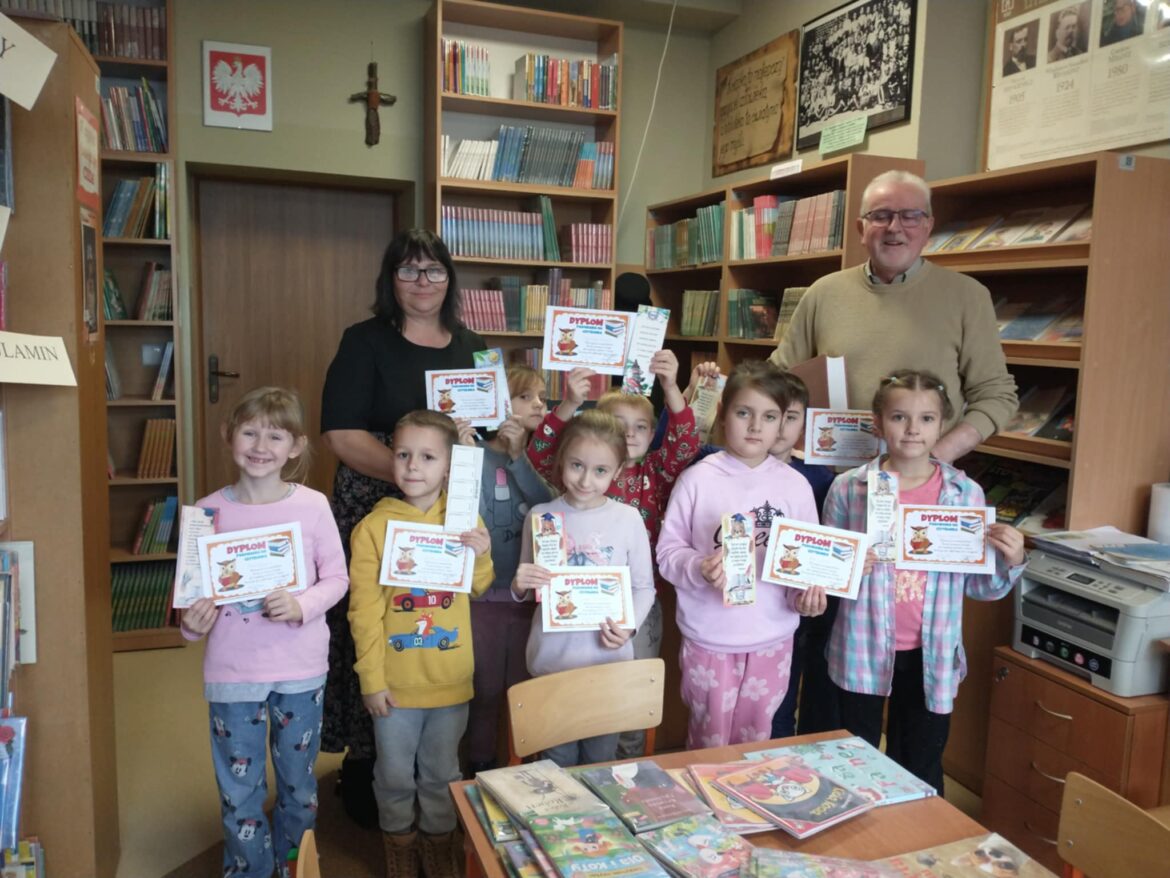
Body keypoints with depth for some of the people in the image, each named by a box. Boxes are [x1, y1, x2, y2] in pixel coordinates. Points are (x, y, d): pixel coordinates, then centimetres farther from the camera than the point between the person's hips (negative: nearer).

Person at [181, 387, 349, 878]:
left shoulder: (312, 506, -8)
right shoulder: (209, 511, -6)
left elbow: (336, 578, -3)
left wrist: (303, 606, -21)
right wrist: (192, 623, -17)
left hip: (301, 670, 0)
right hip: (232, 671, 0)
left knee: (298, 782, 18)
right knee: (239, 791, 12)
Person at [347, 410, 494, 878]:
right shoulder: (373, 527, -11)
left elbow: (478, 588, 5)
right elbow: (365, 610, -9)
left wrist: (481, 555, -15)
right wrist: (371, 678, -9)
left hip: (449, 678, 2)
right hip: (395, 680, -1)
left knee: (441, 773, 19)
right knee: (395, 774, 17)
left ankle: (439, 840, 42)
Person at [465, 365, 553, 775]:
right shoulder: (478, 456, -8)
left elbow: (551, 506, -16)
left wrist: (518, 456, -21)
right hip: (485, 593, -3)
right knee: (485, 688, 11)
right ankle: (480, 767, 29)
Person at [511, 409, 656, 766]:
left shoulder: (628, 518, -5)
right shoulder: (540, 516, -4)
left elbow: (644, 586, 2)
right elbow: (526, 590, 6)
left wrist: (629, 626, -15)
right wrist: (520, 586, -17)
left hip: (608, 658, 0)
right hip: (552, 659, 0)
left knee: (601, 758, 15)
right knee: (558, 760, 13)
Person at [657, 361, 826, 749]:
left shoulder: (795, 485, -2)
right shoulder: (698, 479, -9)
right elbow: (668, 551, -7)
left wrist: (806, 594, -15)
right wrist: (698, 568, -26)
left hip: (772, 640, 2)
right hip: (709, 639, -2)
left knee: (755, 743, 19)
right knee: (708, 743, 14)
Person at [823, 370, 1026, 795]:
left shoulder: (965, 494, -2)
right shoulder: (848, 487, -6)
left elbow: (979, 586, 3)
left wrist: (1010, 561, -16)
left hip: (930, 655, 1)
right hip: (863, 651, 0)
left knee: (921, 768, 15)